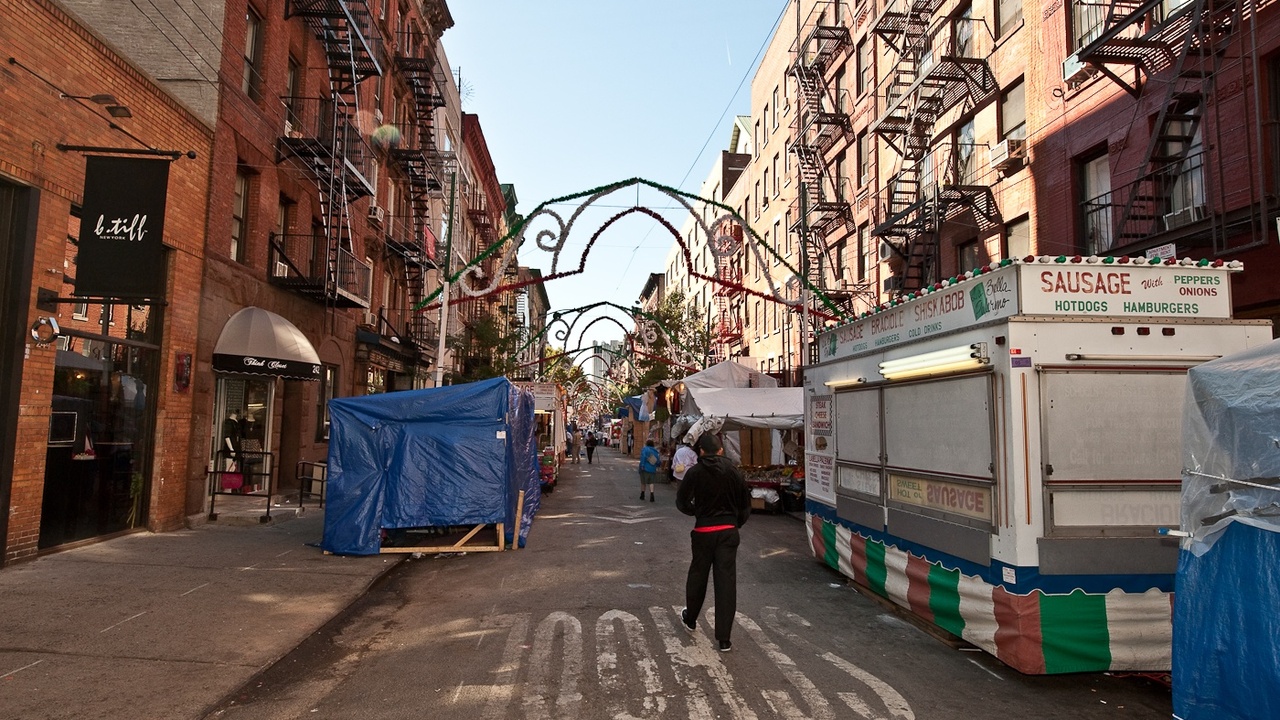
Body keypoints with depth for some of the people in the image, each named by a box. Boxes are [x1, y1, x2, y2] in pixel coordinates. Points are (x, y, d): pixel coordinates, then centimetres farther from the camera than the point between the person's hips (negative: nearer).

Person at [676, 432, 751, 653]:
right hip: (728, 531, 1)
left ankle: (690, 619, 40)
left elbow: (681, 502, 0)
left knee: (698, 576, 19)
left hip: (704, 531, -1)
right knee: (726, 581, 2)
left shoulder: (695, 472, -7)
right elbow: (746, 505, 4)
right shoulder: (734, 473, -1)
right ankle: (724, 639, 3)